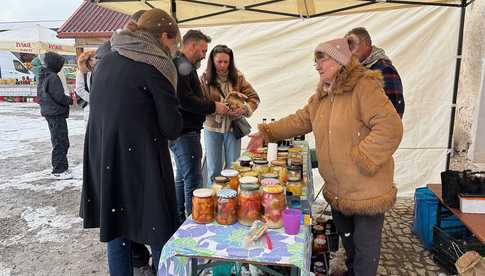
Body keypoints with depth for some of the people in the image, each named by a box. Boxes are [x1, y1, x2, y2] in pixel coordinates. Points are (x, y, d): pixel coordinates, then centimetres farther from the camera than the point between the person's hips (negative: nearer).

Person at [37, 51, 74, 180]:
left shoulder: (42, 77, 13)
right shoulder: (53, 78, -17)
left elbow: (39, 96, 18)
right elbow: (59, 97, -20)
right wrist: (70, 100, -4)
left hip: (48, 112, 10)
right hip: (57, 113, -10)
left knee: (58, 141, 18)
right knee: (61, 142, -5)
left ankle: (59, 166, 27)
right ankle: (59, 170, -2)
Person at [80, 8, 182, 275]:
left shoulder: (106, 60, 9)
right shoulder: (155, 65, -11)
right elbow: (172, 128, -11)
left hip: (102, 162, 7)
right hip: (140, 164, -7)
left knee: (116, 232, 18)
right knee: (160, 235, 7)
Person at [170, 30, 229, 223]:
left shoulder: (182, 65, 21)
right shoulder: (181, 65, -13)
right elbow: (184, 99, -25)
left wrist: (212, 106, 10)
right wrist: (213, 106, -17)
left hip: (183, 131, 11)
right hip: (185, 133, -11)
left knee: (182, 177, 18)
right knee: (193, 180, -6)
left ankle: (179, 220, 29)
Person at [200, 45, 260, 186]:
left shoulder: (237, 76, -2)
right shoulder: (205, 79, -7)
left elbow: (254, 97, 1)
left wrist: (244, 108, -20)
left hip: (233, 127, 1)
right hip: (212, 128, -1)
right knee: (213, 169, 11)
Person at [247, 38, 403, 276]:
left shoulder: (364, 87, -20)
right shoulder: (323, 94, 8)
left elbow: (390, 127, -27)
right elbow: (300, 120, 10)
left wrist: (361, 160, -25)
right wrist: (267, 133, 2)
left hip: (367, 190, -8)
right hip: (337, 191, 8)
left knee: (365, 246, 9)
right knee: (346, 238, 27)